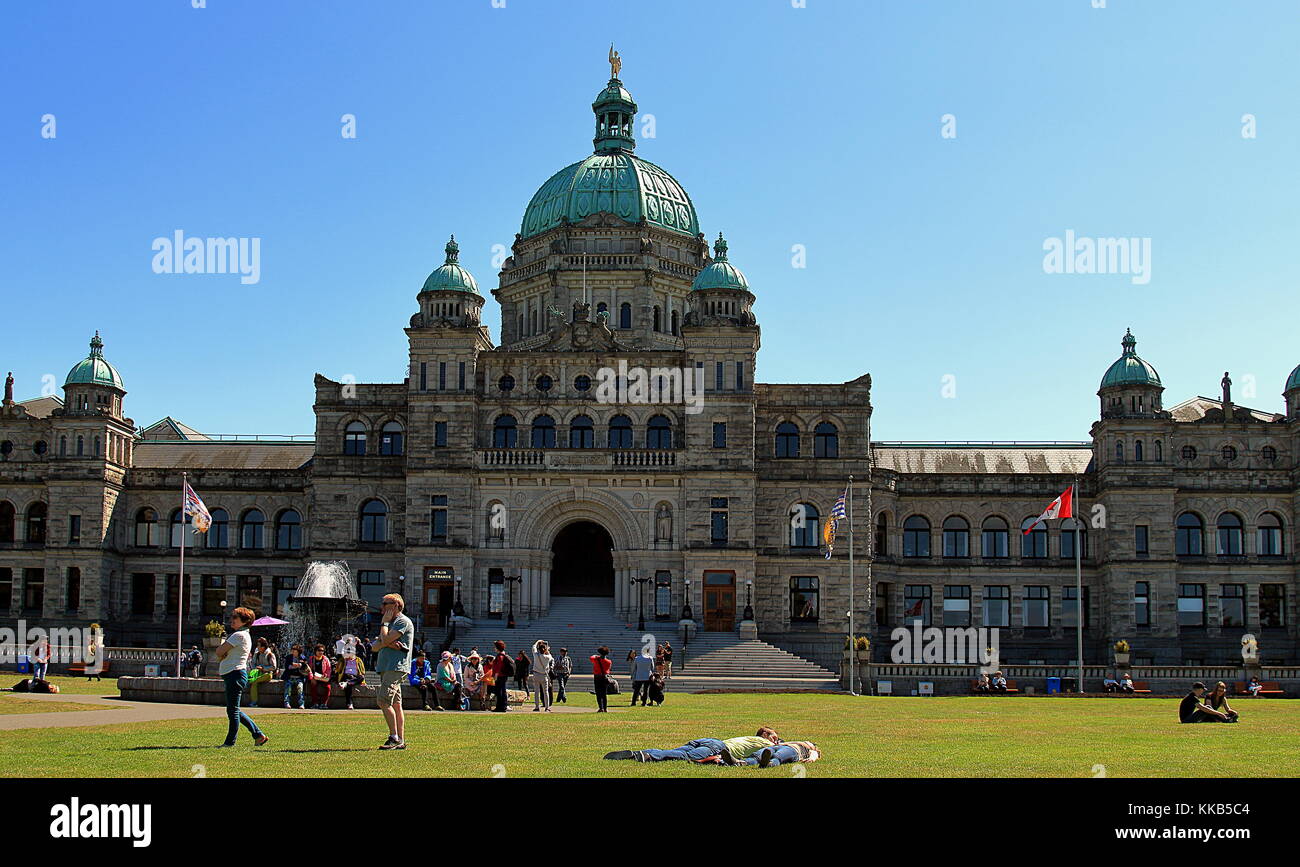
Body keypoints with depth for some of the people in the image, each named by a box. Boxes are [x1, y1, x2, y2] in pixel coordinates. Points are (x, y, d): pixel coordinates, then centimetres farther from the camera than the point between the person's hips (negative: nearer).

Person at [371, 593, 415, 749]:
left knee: (383, 701, -17)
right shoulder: (391, 623, 24)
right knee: (395, 704, 7)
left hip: (396, 667, -10)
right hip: (386, 668, 10)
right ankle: (401, 741, 7)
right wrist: (387, 643, -7)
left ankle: (394, 738, -16)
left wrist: (384, 622, -2)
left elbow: (386, 639, -18)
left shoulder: (403, 621, -6)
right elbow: (375, 647, 14)